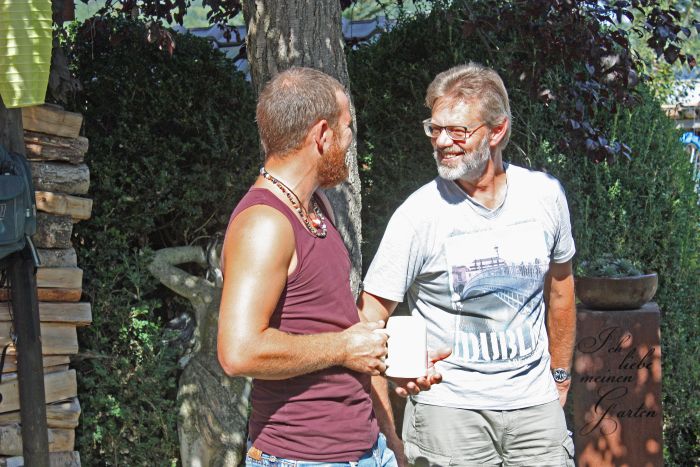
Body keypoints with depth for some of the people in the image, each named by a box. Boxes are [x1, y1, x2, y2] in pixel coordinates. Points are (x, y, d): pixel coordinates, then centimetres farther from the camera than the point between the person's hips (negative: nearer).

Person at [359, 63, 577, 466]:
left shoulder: (545, 195, 0)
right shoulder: (419, 214, -12)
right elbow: (371, 317, -10)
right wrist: (384, 429, -17)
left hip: (535, 403, 3)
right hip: (449, 406, -3)